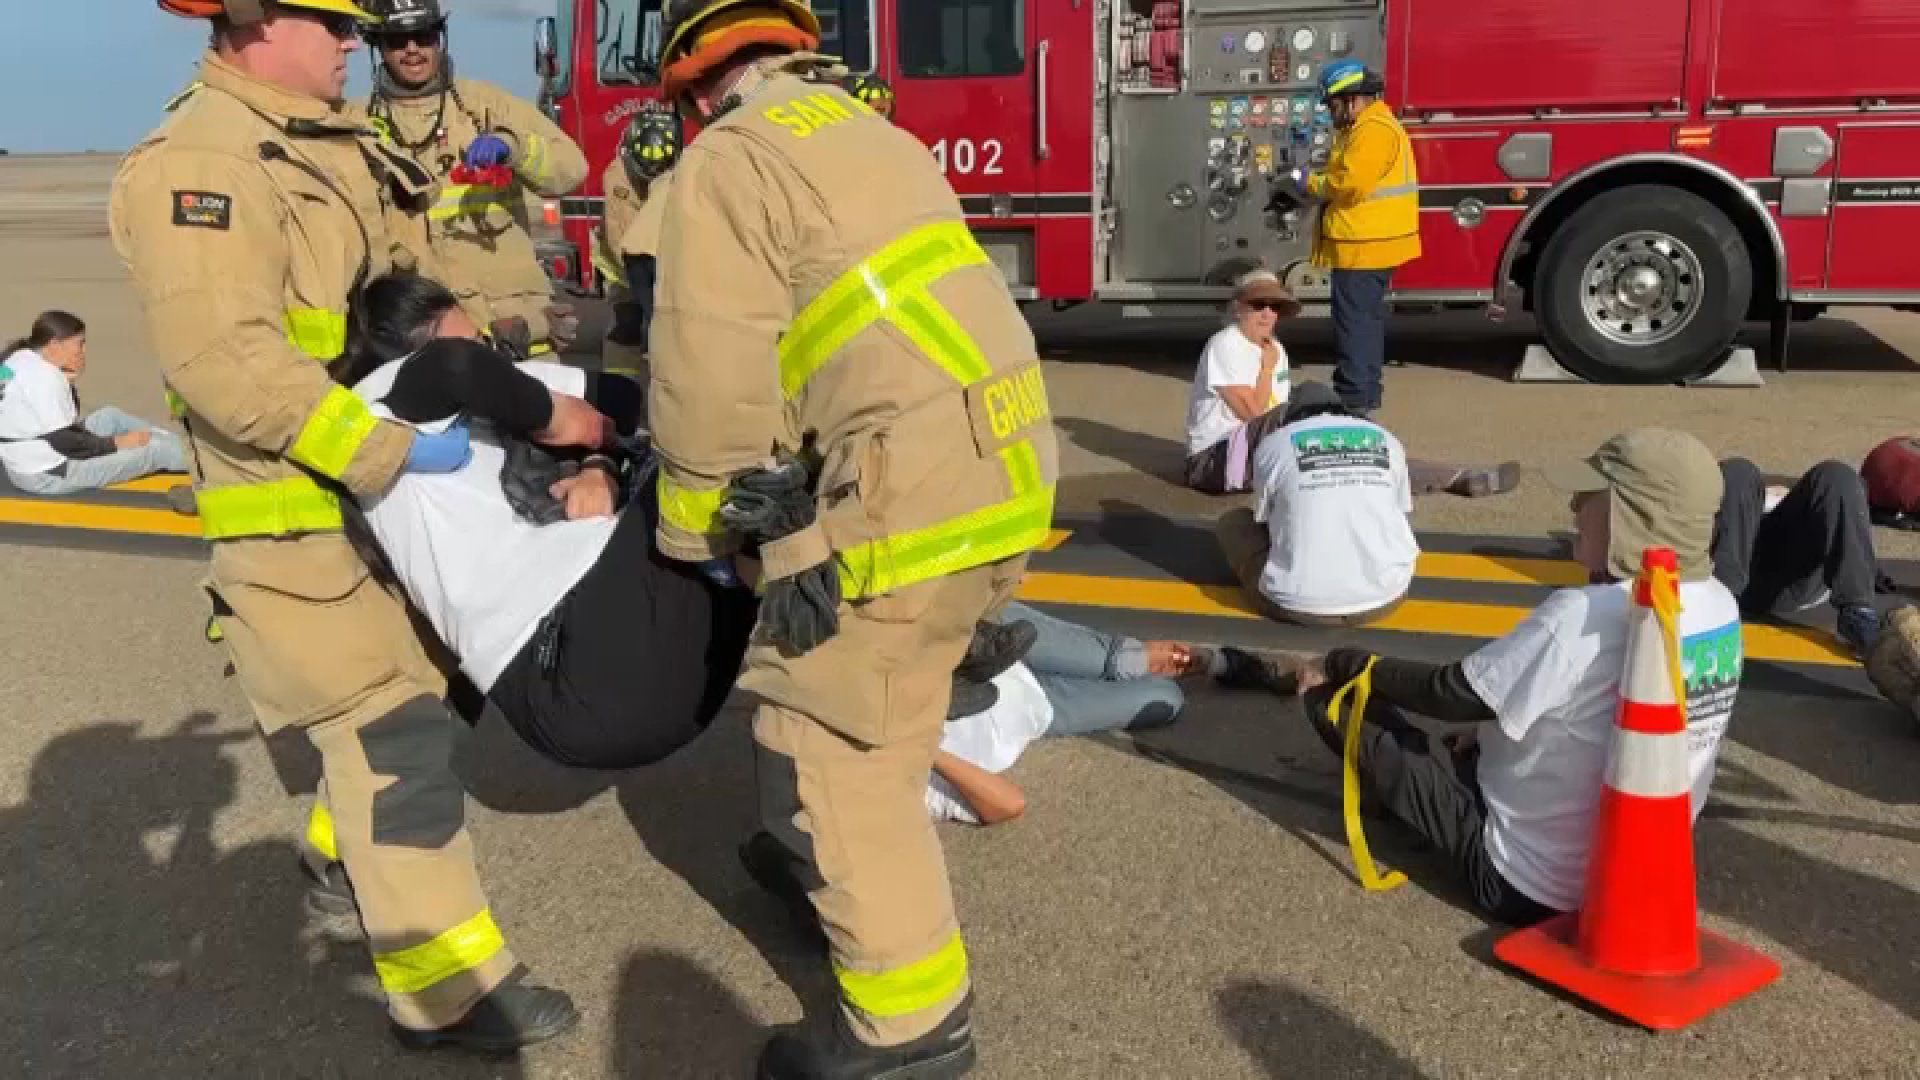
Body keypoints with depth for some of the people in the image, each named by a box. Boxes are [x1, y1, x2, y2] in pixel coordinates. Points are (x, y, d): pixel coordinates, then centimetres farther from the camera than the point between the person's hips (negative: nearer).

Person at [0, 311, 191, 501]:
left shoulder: (21, 358, 7)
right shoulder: (42, 377, -22)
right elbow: (63, 442, -23)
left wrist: (68, 378, 0)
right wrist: (116, 443, -14)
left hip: (26, 463, 10)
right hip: (50, 475, -10)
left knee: (110, 416, 19)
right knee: (155, 449, -9)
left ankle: (180, 444, 20)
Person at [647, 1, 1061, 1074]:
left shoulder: (730, 161, -5)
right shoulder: (868, 132, 22)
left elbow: (714, 381, -10)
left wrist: (696, 533, 6)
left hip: (915, 497, -9)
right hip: (1000, 471, 9)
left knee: (829, 746, 1)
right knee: (867, 701, 26)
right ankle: (843, 859, 47)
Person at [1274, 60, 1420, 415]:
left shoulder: (1373, 130, -18)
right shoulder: (1364, 127, 17)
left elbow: (1349, 184, -26)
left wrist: (1307, 183, -11)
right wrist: (1310, 184, 6)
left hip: (1363, 247, -11)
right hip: (1370, 244, 11)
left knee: (1356, 322, -7)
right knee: (1367, 318, 17)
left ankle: (1354, 400, -4)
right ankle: (1366, 392, 27)